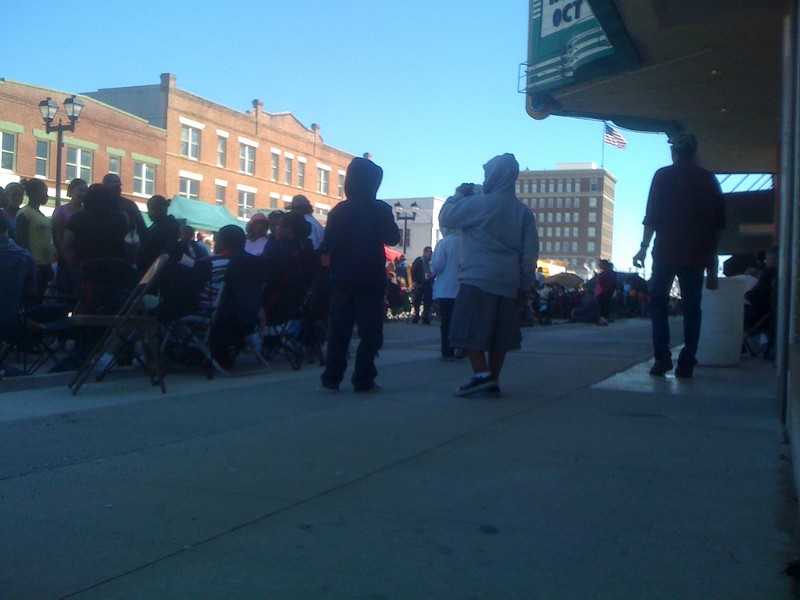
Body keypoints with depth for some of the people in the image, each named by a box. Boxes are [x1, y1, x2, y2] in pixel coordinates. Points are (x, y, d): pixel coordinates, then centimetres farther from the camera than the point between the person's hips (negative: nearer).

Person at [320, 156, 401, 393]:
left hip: (342, 278, 4)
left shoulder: (338, 210, 2)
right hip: (371, 279, -3)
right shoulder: (380, 209, -7)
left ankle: (331, 378, 8)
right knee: (370, 331, 2)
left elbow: (328, 245, 3)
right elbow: (393, 238, 0)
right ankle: (363, 380, -2)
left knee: (339, 329, 9)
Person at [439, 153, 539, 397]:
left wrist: (459, 194, 13)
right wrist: (525, 285, 12)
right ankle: (493, 381, 9)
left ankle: (481, 374, -16)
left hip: (478, 279, -6)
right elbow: (530, 252, 8)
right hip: (508, 283, 6)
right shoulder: (523, 211, 10)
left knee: (469, 330, -3)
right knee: (499, 333, 9)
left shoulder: (479, 203, -7)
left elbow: (446, 219, 0)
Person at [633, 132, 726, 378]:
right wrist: (711, 253, 19)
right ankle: (686, 363, 3)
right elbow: (719, 222, 11)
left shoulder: (663, 176, -2)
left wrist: (644, 248, -1)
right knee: (692, 308, 6)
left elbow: (652, 216, -7)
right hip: (697, 255, 2)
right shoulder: (708, 179, 8)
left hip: (666, 252, -2)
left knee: (658, 302, 9)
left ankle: (662, 358, 0)